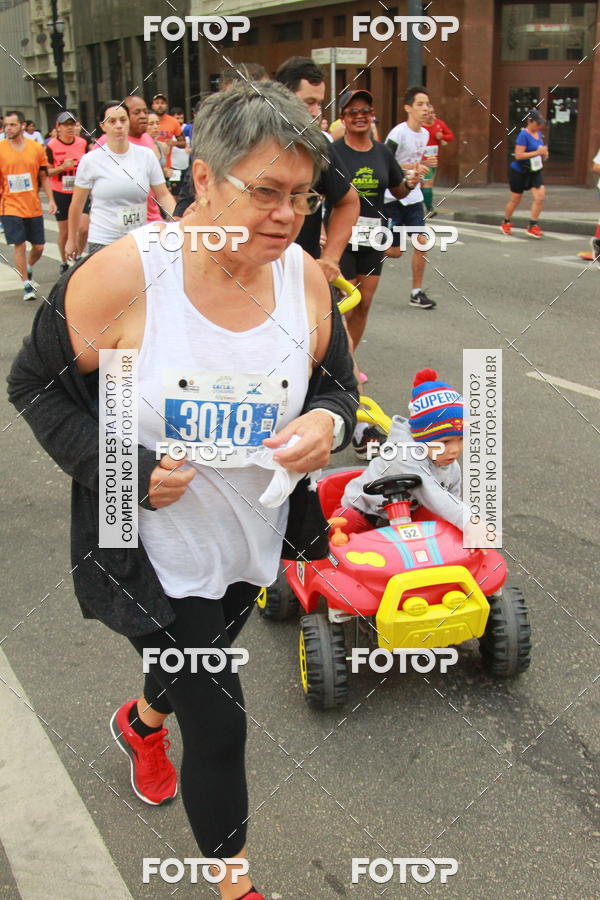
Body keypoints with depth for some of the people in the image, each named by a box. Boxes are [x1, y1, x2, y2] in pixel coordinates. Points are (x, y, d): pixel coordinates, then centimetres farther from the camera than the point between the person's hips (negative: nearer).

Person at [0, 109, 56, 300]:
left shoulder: (37, 148, 1)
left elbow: (44, 177, 9)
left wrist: (50, 200, 1)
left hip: (33, 207, 2)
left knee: (38, 246, 7)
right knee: (19, 245, -6)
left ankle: (28, 269, 38)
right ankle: (26, 285, 6)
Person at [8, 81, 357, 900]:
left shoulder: (305, 278, -9)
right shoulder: (122, 277, -24)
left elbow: (337, 386, 5)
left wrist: (327, 422, -19)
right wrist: (124, 469, -23)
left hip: (254, 540, 6)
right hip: (156, 552, -5)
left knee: (193, 670, 31)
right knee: (218, 725, 2)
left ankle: (141, 721, 69)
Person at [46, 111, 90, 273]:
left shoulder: (82, 143, 1)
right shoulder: (51, 146, -8)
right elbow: (47, 172, -6)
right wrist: (63, 167, -20)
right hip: (60, 194, -2)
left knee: (84, 228, -10)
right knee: (64, 232, 6)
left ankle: (78, 257, 15)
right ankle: (64, 262, 26)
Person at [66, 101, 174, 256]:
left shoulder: (146, 155, 2)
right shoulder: (91, 160, -4)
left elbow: (163, 195, 1)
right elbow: (77, 204, 3)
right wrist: (71, 240, 8)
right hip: (102, 242, -3)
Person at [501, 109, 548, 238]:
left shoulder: (539, 134, 7)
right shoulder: (523, 135, -17)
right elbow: (518, 155, -24)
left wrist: (544, 154, 2)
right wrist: (538, 152, -25)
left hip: (534, 171, 7)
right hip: (519, 172, -6)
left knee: (540, 196, -10)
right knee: (515, 199, 7)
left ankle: (533, 227, -2)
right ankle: (506, 223, 31)